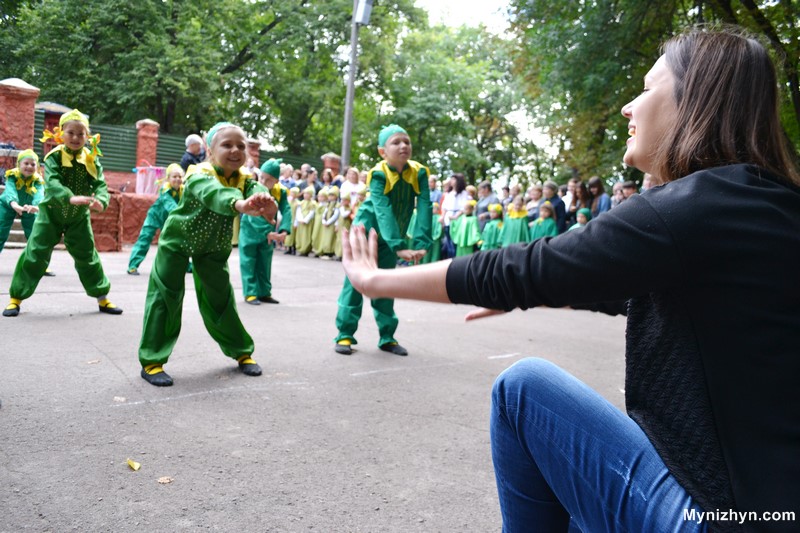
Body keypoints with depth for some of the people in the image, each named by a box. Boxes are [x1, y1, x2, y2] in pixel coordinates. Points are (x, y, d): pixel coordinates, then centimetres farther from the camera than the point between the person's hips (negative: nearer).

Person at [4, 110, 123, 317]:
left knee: (88, 257, 7)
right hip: (51, 214, -2)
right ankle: (16, 298, 11)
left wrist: (100, 201, -41)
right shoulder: (54, 157, -14)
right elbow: (52, 183, -31)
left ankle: (102, 298, 18)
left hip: (79, 217, 2)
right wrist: (71, 198, -50)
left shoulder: (92, 160, -6)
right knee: (35, 254, -3)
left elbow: (100, 185, -18)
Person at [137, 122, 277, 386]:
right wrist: (239, 204, -76)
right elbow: (212, 192, -54)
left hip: (214, 247, 4)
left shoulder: (245, 179, -15)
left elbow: (257, 191, -38)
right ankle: (151, 361, 1)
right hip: (178, 240, -4)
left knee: (220, 298, 10)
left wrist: (267, 205, -64)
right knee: (165, 295, -8)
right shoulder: (199, 175, -30)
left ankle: (242, 352, 23)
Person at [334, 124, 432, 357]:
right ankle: (345, 334, 6)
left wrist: (421, 244, -34)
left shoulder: (419, 173, -14)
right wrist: (399, 247, -44)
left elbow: (424, 207, -21)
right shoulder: (378, 174, -25)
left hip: (390, 236, 4)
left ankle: (387, 337, 16)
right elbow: (383, 211, -35)